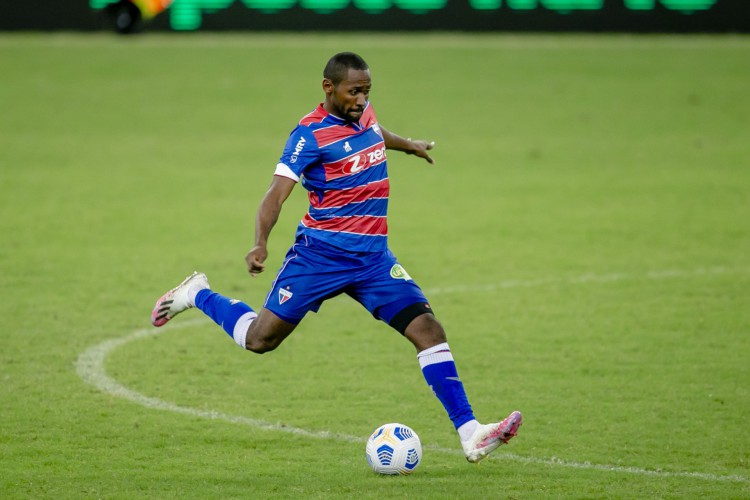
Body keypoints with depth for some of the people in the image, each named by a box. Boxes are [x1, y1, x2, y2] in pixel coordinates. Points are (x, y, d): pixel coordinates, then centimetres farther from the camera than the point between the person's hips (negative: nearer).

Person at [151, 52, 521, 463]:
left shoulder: (363, 113, 7)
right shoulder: (311, 133, -14)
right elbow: (276, 194, -22)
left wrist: (409, 145, 52)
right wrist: (260, 244, -38)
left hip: (373, 256, 6)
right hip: (320, 254, -5)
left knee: (428, 329, -10)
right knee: (260, 339, -2)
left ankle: (469, 434, -12)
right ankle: (196, 295, 26)